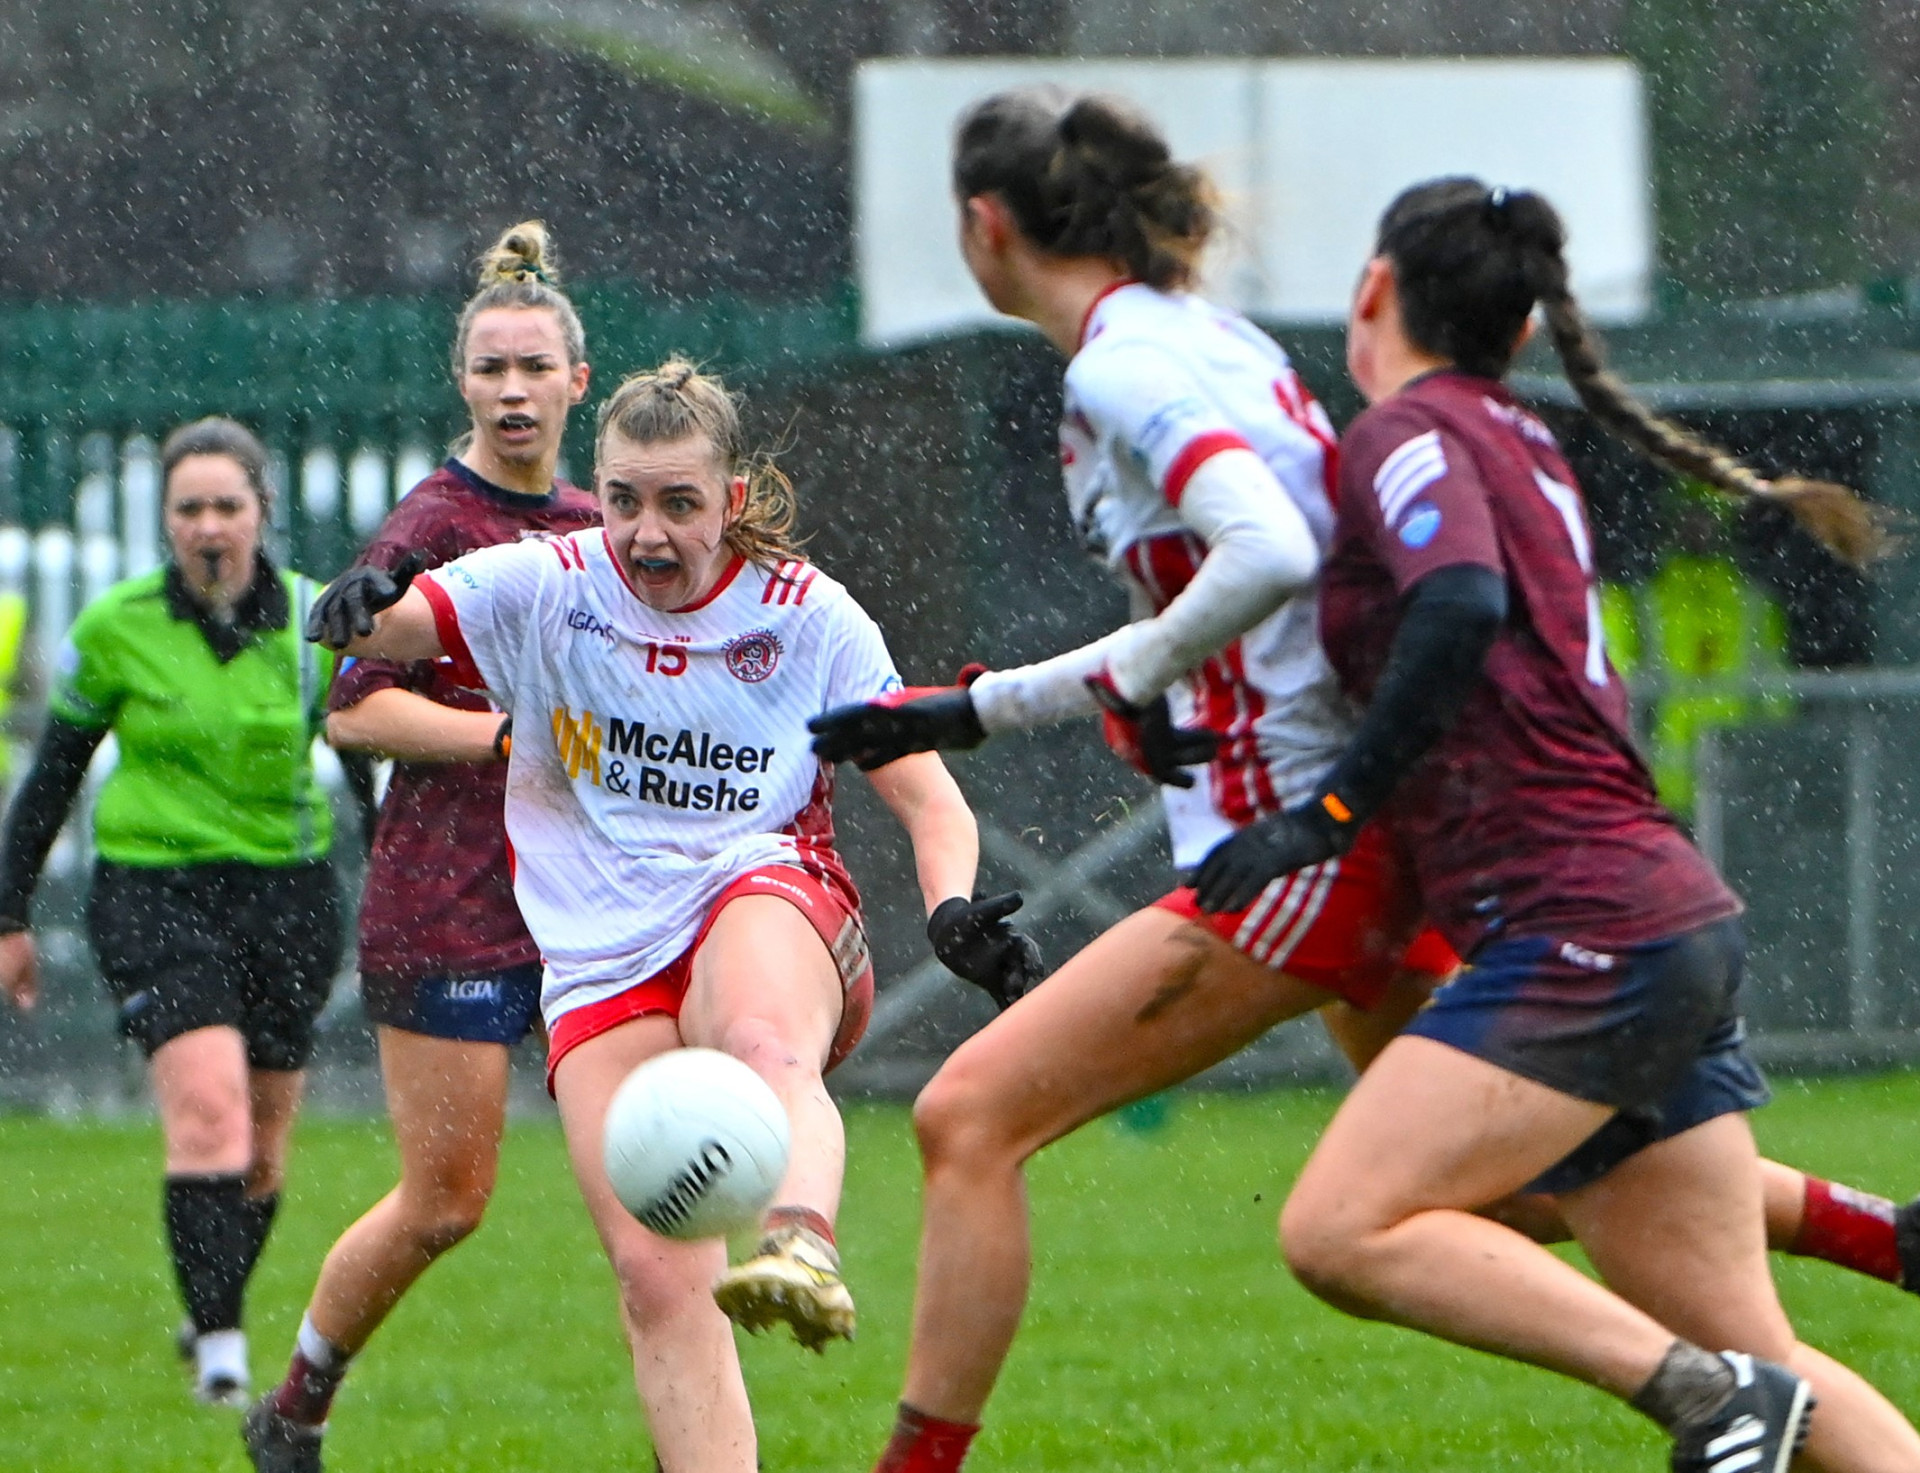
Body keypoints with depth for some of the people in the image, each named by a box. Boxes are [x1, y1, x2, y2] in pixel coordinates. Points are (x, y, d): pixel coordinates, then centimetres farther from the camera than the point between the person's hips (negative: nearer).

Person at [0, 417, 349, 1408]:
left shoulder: (316, 623, 0)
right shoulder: (115, 629, -4)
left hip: (287, 896, 3)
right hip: (153, 893, -3)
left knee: (262, 1144, 6)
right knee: (208, 1106, -21)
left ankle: (215, 1319, 27)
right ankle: (219, 1343, -22)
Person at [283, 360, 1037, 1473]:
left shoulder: (809, 616, 5)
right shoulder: (549, 588, 6)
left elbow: (930, 799, 6)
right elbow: (392, 627, -6)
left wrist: (956, 910, -15)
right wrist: (365, 607, -31)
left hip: (763, 895, -3)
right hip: (602, 964, 3)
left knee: (765, 1043, -40)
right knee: (657, 1276, -13)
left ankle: (803, 1246, -68)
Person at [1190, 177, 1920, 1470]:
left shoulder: (1412, 432, -5)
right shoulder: (1523, 446, 21)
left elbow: (1461, 606, -25)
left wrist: (1332, 812, -20)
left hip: (1582, 926, -9)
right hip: (1677, 926, 9)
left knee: (1342, 1233, -15)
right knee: (1754, 1358, 7)